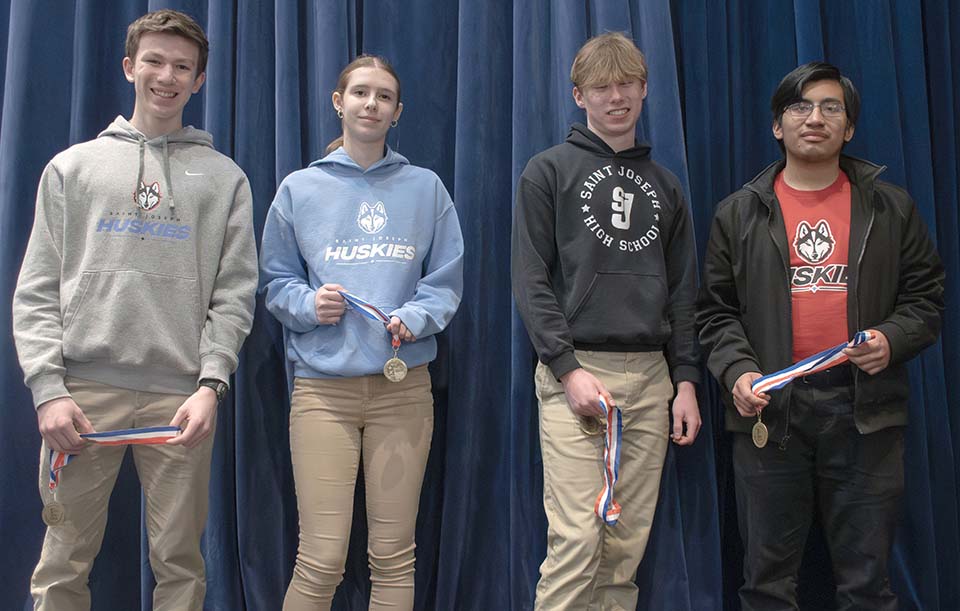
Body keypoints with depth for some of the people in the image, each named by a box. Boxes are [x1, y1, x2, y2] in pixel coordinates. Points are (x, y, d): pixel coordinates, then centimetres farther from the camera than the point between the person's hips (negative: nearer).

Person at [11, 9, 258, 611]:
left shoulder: (225, 178, 11)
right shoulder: (72, 167, 12)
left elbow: (234, 296, 5)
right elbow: (37, 292, 7)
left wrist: (210, 385, -8)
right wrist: (48, 390, -4)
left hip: (181, 397, 0)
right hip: (82, 392, 1)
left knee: (180, 563, 6)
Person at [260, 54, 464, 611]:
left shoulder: (426, 188, 10)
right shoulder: (300, 189, 9)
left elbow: (447, 279, 8)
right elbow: (276, 282, 11)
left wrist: (414, 318, -11)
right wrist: (308, 303, -10)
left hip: (404, 386, 1)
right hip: (323, 386, -1)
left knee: (395, 557, 5)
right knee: (321, 561, -5)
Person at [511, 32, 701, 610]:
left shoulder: (664, 185, 17)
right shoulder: (550, 171, 4)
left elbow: (682, 293, 16)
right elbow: (531, 280, -4)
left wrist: (686, 379, 8)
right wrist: (568, 368, -12)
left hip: (649, 376, 4)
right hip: (575, 372, -4)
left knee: (628, 544, 5)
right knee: (576, 538, -9)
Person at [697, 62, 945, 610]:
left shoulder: (891, 208, 9)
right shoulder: (739, 214, 8)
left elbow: (926, 297, 11)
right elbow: (717, 311, 8)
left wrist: (892, 339, -9)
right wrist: (738, 370, -9)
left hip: (865, 408, 0)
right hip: (771, 406, 0)